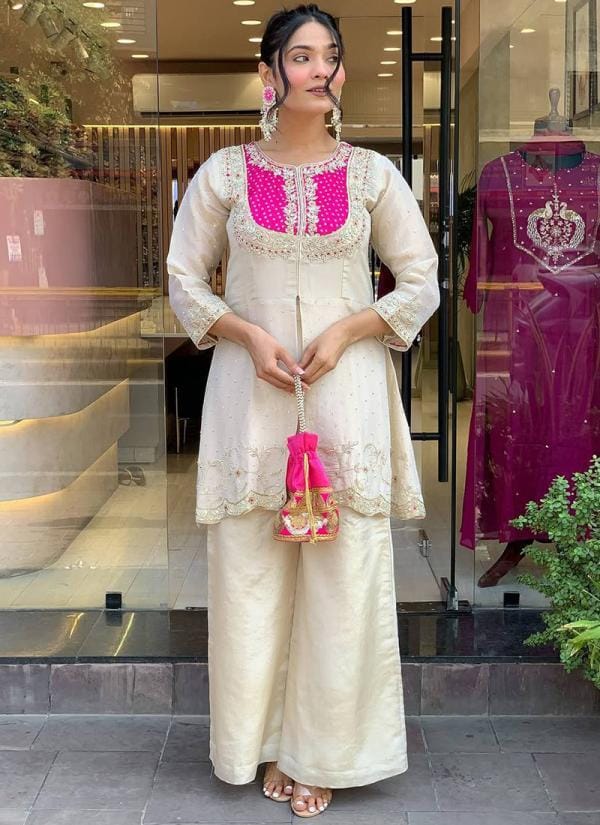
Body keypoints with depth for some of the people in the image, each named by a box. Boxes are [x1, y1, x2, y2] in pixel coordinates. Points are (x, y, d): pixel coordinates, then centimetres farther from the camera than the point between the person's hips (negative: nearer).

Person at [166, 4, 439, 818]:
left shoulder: (372, 173, 3)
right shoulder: (225, 172, 3)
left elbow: (421, 283, 6)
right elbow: (185, 277, 8)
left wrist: (344, 331, -9)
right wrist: (247, 334, -9)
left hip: (347, 389, 0)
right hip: (250, 391, 0)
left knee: (345, 573, 1)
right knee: (251, 568, 4)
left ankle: (322, 753, 16)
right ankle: (268, 741, 22)